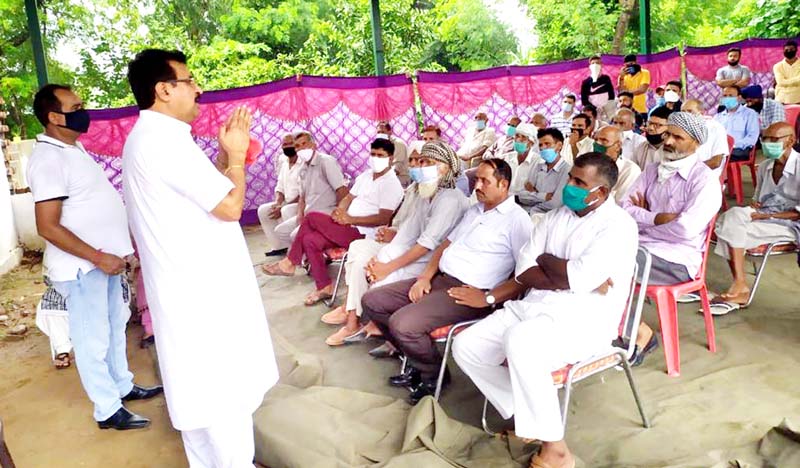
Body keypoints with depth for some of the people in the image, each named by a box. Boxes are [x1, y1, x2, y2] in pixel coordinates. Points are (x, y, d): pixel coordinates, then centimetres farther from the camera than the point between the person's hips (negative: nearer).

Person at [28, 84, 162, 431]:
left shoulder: (73, 148, 10)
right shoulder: (49, 159, -20)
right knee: (93, 338, 3)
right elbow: (48, 226, -24)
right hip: (82, 267, -9)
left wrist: (108, 254, 16)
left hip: (104, 259, 9)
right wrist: (98, 258, -23)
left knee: (115, 326, 20)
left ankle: (123, 386, 36)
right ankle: (108, 410, 15)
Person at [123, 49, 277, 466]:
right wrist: (237, 155, -6)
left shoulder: (147, 137, 14)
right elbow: (229, 205, -20)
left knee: (201, 386, 20)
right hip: (202, 288, -11)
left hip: (190, 283, 11)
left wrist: (227, 153, 11)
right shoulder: (165, 138, -19)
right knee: (225, 387, 1)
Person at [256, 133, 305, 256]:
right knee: (263, 210, 0)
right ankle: (279, 246, 6)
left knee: (286, 212, -34)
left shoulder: (303, 164, -17)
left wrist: (283, 207, -21)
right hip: (287, 204, 9)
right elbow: (280, 187, 14)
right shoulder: (284, 163, 11)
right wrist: (278, 203, -7)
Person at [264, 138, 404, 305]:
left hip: (362, 233, -8)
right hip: (348, 226, 8)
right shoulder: (366, 175, 16)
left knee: (312, 218, -15)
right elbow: (349, 198, 16)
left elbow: (383, 219, -19)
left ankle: (290, 263, 0)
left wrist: (350, 219, -22)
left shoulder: (391, 184, -10)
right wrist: (339, 212, -8)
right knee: (310, 240, -11)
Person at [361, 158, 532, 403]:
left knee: (403, 324, -28)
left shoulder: (517, 218, -7)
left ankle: (433, 375, 2)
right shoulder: (474, 210, 19)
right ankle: (416, 360, 14)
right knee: (372, 301, 3)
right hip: (439, 279, 9)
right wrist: (425, 277, 4)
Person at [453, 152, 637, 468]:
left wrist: (544, 259, -2)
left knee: (520, 340, -37)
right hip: (533, 306, 7)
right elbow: (523, 273, 6)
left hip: (583, 319, -7)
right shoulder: (556, 217, 13)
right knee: (465, 346, -8)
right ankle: (525, 411, 7)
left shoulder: (618, 226, -7)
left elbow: (575, 279, -19)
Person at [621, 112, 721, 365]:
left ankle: (641, 333, -2)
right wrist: (656, 218, -12)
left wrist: (642, 217, -6)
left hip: (676, 260, -7)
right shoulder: (652, 170, 13)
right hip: (641, 247, 7)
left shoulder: (705, 180, -8)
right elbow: (625, 208, 4)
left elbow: (686, 228, -20)